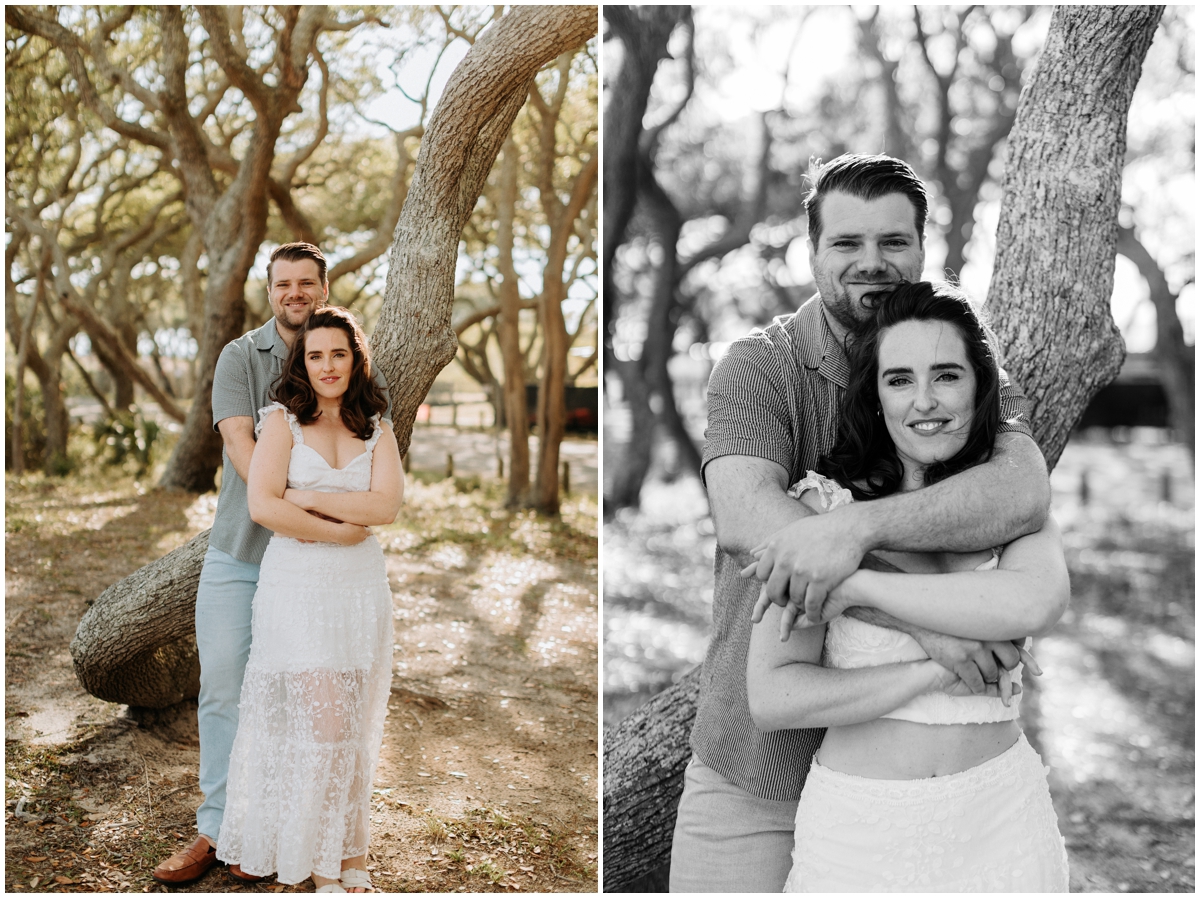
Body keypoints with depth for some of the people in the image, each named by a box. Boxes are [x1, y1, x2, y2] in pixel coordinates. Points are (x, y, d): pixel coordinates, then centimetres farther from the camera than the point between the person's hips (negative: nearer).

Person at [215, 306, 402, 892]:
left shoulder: (377, 433, 9)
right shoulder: (283, 421, 0)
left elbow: (386, 505, -8)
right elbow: (262, 506, -13)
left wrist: (307, 499, -12)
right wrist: (341, 531, -10)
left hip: (361, 587, 3)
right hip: (296, 586, -3)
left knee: (354, 731, 6)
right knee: (326, 726, -7)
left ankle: (346, 858, 19)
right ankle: (324, 867, 8)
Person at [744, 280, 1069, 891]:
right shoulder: (822, 506, -8)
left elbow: (1037, 605, -22)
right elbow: (771, 701, -14)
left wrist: (857, 584, -23)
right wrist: (940, 671, -17)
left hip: (998, 816, 2)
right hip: (858, 827, -2)